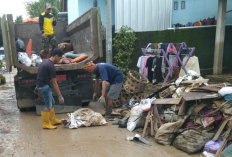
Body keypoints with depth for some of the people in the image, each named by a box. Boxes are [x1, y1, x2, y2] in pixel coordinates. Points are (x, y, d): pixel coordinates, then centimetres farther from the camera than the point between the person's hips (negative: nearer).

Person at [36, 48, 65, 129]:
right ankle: (45, 124, 7)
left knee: (52, 103, 17)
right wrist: (60, 96, -17)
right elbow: (54, 83, -20)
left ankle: (53, 120, 27)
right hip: (44, 86, -10)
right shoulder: (51, 66, -21)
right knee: (48, 106, -3)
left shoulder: (46, 61, 8)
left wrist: (37, 87, 27)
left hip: (41, 84, 10)